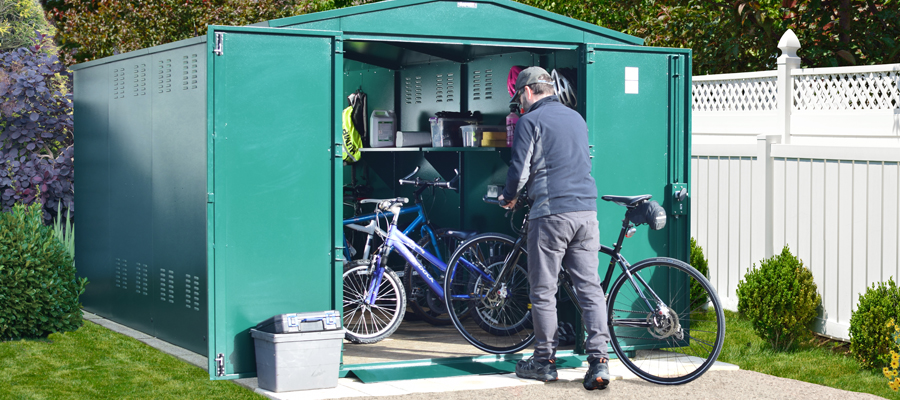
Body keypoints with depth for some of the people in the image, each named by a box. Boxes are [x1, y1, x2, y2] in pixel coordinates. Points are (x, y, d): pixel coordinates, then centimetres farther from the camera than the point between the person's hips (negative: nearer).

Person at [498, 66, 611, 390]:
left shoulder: (531, 121, -4)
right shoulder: (576, 118, 18)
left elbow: (520, 170, -7)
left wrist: (508, 198, 12)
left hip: (550, 212, -6)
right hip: (587, 209, 6)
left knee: (543, 291, 4)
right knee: (590, 286, 4)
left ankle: (544, 361, 10)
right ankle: (599, 360, -4)